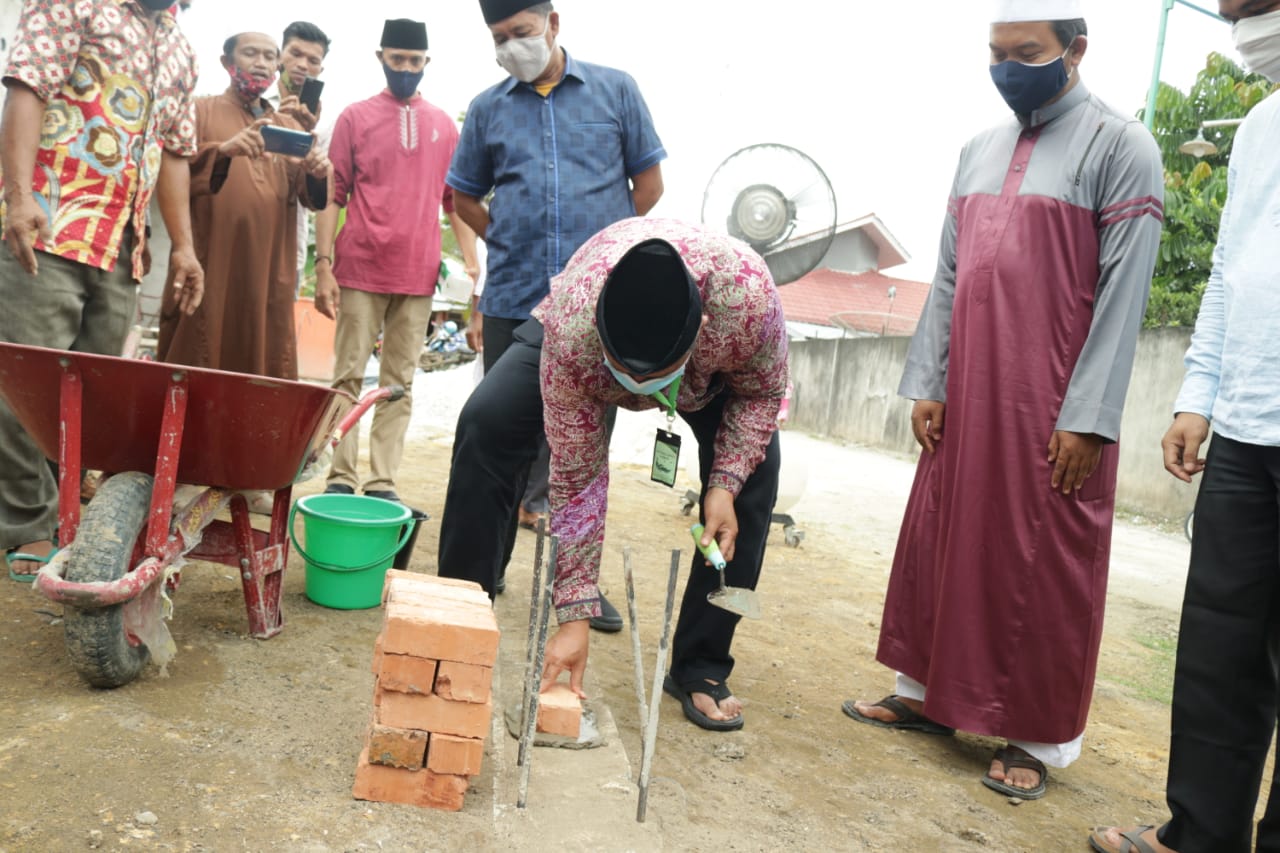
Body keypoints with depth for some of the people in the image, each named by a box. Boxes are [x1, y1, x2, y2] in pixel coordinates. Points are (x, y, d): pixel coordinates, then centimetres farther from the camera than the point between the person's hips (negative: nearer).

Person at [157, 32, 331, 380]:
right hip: (208, 270, -3)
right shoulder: (200, 111, 9)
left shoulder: (290, 127, 19)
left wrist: (317, 174, -16)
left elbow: (309, 195, 8)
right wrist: (223, 150, -24)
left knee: (262, 370, 4)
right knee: (195, 371, -3)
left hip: (269, 274, 3)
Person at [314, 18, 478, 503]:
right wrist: (323, 265, -5)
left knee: (399, 381, 3)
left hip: (419, 275, 2)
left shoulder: (444, 125, 12)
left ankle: (382, 481, 8)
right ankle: (341, 476, 7)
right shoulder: (355, 118, 6)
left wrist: (472, 264, 4)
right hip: (360, 270, -2)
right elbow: (333, 195, 3)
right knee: (349, 375, 1)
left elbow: (456, 201, 13)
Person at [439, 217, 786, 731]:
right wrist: (574, 616, -32)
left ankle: (700, 668, -3)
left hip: (714, 366, 1)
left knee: (755, 470, -19)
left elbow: (762, 393, -19)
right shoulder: (571, 332, -43)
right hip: (589, 338, -1)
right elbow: (576, 477, -34)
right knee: (485, 424, -22)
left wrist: (725, 486, -31)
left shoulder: (748, 298, -43)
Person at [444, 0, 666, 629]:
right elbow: (465, 195, 20)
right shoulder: (488, 108, 9)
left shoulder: (615, 91, 5)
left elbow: (648, 182, 11)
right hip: (513, 301, 1)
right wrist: (515, 246, 13)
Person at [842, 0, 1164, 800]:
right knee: (941, 544, 9)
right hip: (966, 398, 6)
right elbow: (948, 277, 12)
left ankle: (1039, 734, 17)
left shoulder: (1121, 146, -5)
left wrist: (1087, 417, -15)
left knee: (1044, 571, 3)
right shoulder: (979, 150, 13)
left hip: (1054, 411, -5)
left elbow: (1124, 293, -10)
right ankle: (926, 692, 24)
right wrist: (925, 383, 6)